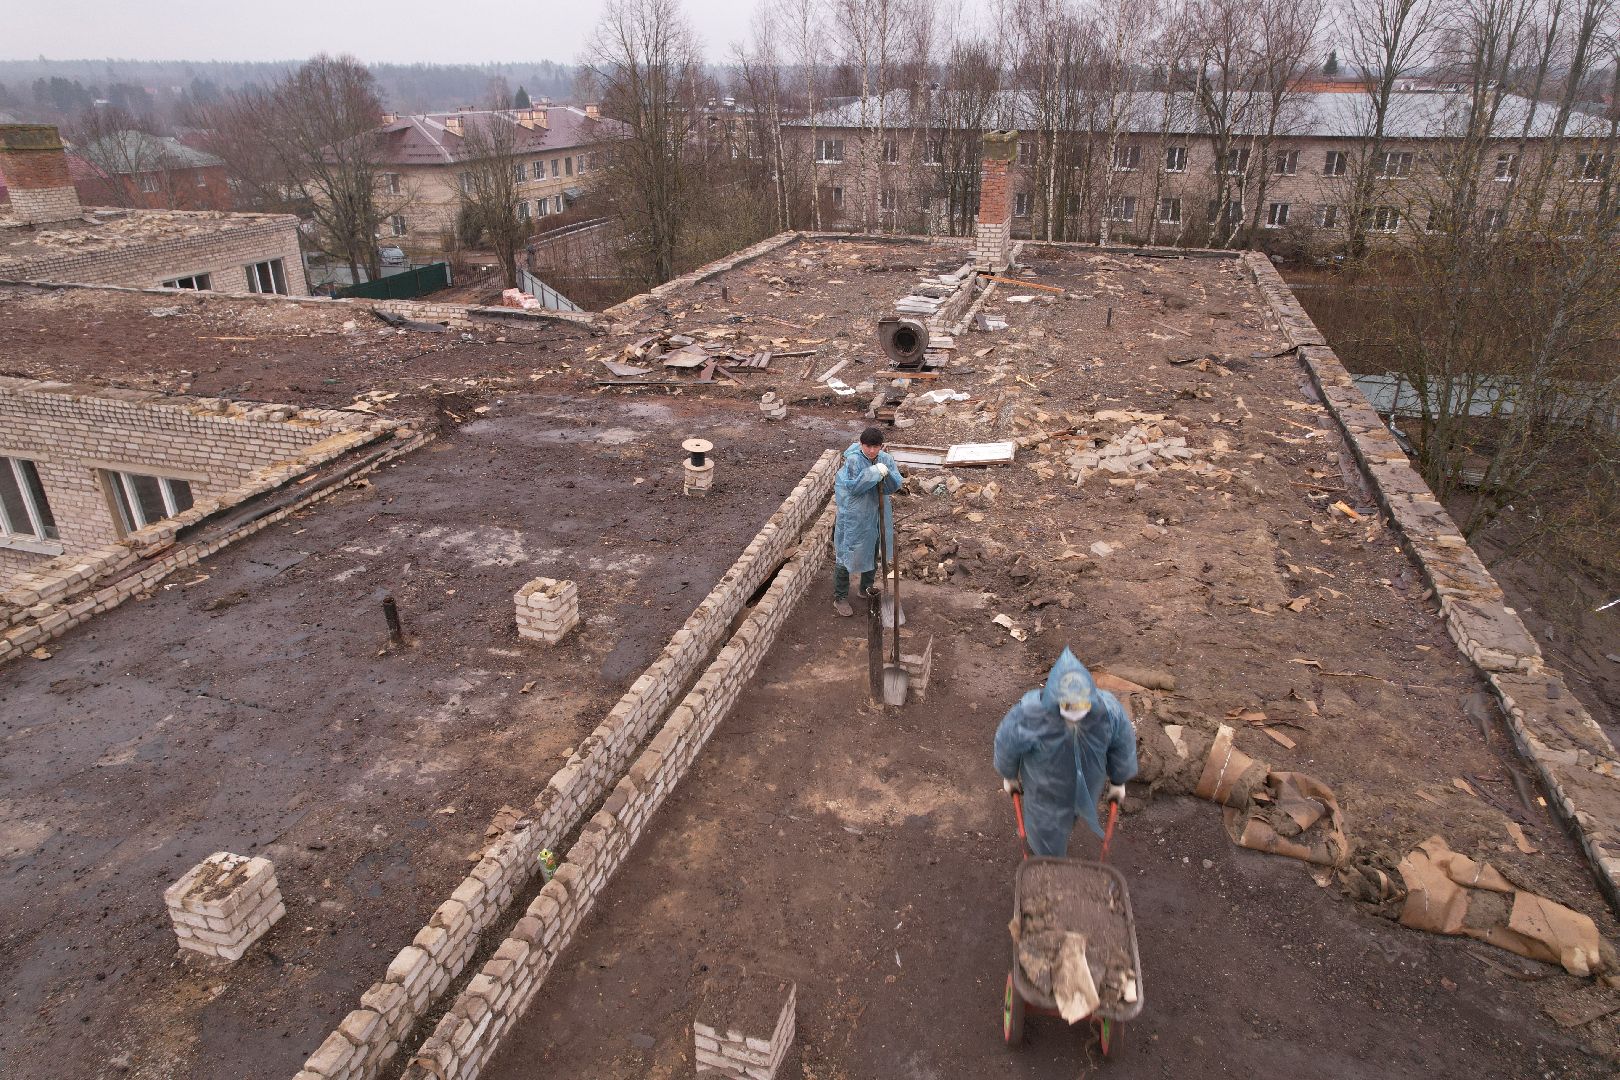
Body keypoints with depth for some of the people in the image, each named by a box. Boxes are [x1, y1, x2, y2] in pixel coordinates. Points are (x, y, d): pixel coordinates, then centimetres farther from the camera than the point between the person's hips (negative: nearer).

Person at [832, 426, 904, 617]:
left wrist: (887, 474, -29)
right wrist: (874, 472, -28)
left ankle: (866, 589, 43)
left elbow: (895, 486, -9)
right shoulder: (853, 460, -19)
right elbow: (854, 487, -25)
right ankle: (840, 598, 16)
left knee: (872, 553, 22)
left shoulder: (886, 459, -4)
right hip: (853, 517, -6)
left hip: (875, 514, 6)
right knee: (846, 556, 2)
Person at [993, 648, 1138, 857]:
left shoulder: (1109, 710, -36)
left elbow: (1123, 745, -12)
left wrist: (1118, 782, 4)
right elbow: (1007, 744, -19)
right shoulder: (1029, 713, -42)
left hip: (1086, 785, 2)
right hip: (1045, 791, -2)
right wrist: (1009, 776, 0)